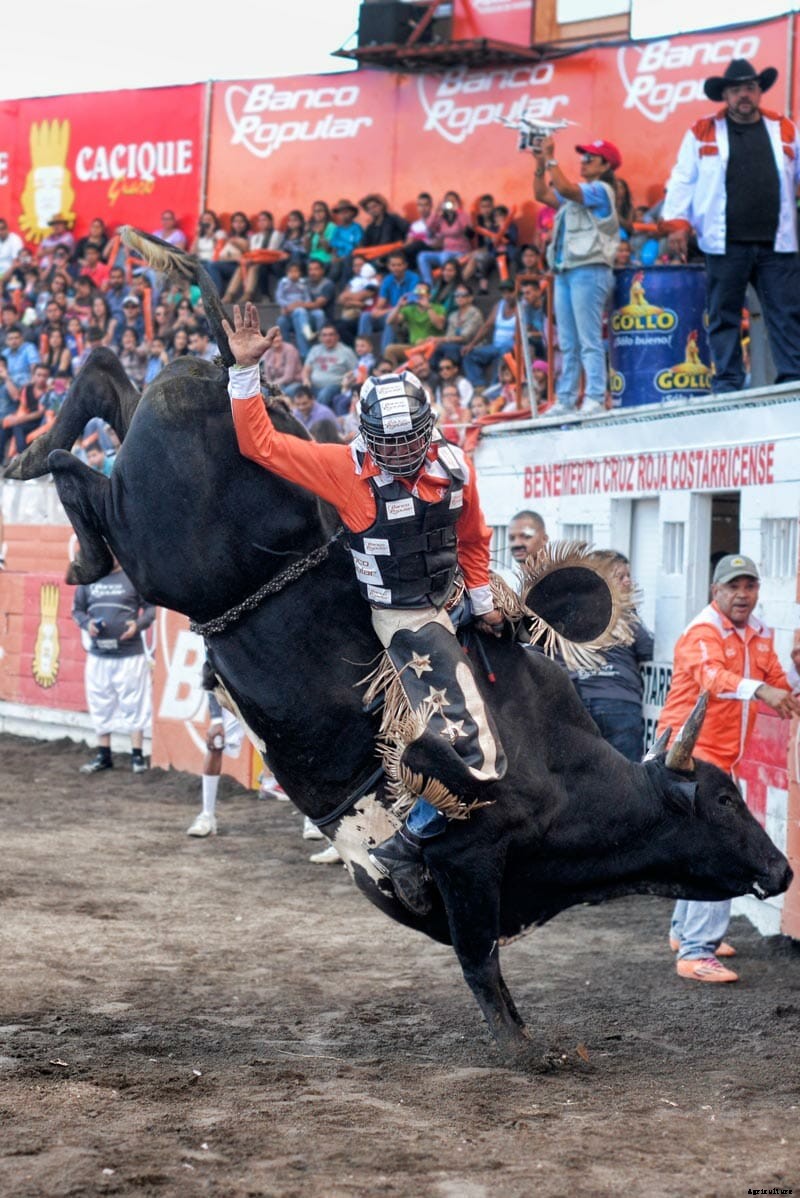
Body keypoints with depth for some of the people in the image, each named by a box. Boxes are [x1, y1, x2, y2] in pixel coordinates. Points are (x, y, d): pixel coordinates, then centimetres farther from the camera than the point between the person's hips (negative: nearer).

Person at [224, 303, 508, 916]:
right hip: (404, 618, -7)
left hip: (441, 608, 7)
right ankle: (406, 847, -7)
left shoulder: (455, 466, -3)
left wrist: (483, 600, 19)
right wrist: (246, 370, -23)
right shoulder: (348, 468, -16)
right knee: (477, 754, -17)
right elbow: (261, 442, -15)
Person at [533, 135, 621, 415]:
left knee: (589, 340, -11)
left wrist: (551, 158, -11)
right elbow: (542, 195, 22)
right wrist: (540, 164, 11)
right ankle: (566, 399, 11)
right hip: (565, 272, 9)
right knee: (568, 344, 9)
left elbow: (564, 188, -19)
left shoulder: (600, 190, -5)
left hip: (589, 271, -9)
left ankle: (595, 399, -13)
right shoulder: (577, 194, 21)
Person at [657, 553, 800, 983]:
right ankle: (695, 953, -19)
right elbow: (712, 677, -37)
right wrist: (760, 690, -53)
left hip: (722, 757, 9)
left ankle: (685, 931, 39)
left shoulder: (759, 635, 10)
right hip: (690, 752, -9)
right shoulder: (703, 633, -16)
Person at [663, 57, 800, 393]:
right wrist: (678, 223, -6)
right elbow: (683, 181, 5)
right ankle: (727, 384, 6)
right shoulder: (703, 133, 8)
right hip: (726, 244, -1)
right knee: (724, 317, 1)